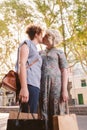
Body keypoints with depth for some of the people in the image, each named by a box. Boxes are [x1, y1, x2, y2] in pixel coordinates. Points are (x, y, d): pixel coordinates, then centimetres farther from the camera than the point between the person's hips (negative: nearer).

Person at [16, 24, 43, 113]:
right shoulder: (27, 43, 7)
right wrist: (24, 87, -21)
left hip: (35, 85, 8)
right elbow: (21, 64, -8)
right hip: (29, 84, -8)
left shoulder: (34, 48, 31)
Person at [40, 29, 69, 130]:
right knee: (43, 113, -3)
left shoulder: (59, 52, 12)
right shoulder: (40, 53, 24)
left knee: (55, 113, -6)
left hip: (55, 84, -3)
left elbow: (64, 71, 2)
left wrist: (64, 89, -10)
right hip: (42, 85, 4)